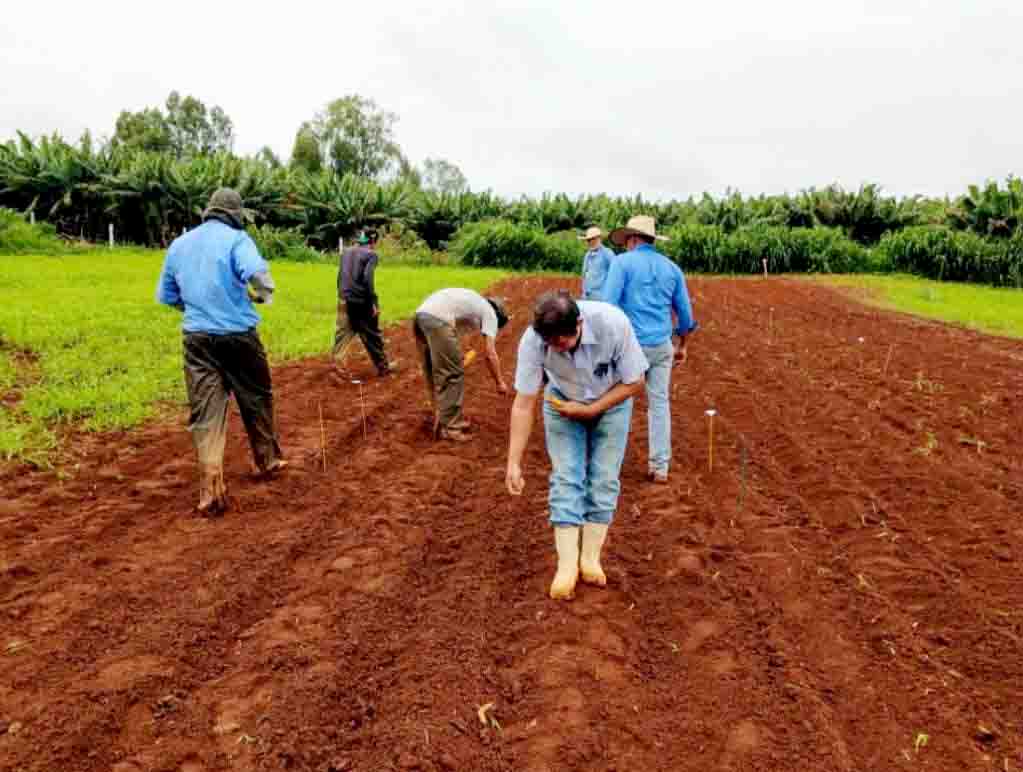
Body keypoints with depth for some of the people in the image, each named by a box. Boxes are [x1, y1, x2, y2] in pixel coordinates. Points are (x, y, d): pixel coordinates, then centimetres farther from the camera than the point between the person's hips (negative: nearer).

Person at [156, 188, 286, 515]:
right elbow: (257, 273, -25)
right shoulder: (236, 239, -5)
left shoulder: (179, 244, 11)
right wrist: (263, 294, -5)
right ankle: (269, 459, 34)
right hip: (238, 334, -3)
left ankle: (211, 488, -7)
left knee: (205, 411, 1)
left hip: (197, 338, 3)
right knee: (256, 399, 17)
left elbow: (166, 296, 16)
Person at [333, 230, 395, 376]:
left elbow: (340, 276, 14)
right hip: (362, 301, -5)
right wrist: (374, 302, -17)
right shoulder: (371, 254, -8)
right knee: (372, 335, 7)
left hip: (345, 300, 5)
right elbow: (367, 278, -19)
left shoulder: (346, 252, 12)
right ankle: (382, 366, 20)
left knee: (344, 332, 11)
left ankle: (337, 361, 4)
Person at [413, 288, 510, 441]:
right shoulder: (490, 313, 13)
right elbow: (491, 354, 7)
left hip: (420, 315, 9)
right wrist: (500, 382, 18)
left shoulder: (474, 303, 35)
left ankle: (442, 419, 30)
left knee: (434, 373, 20)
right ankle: (449, 428, 5)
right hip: (437, 319, -9)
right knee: (452, 375, 1)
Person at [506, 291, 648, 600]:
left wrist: (589, 410, -24)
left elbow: (634, 382, -21)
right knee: (566, 478, -7)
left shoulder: (614, 324, -36)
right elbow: (524, 404, -24)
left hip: (611, 401, 0)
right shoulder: (532, 340, -32)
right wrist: (513, 462, -26)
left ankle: (591, 558, 9)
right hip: (562, 402, 1)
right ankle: (567, 565, -2)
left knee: (604, 479, -2)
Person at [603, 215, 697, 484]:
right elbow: (685, 313, 12)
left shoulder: (622, 262, -4)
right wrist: (682, 345, 23)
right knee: (659, 404, 9)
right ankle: (660, 467, 11)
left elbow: (609, 304, -14)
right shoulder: (671, 267, 10)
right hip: (661, 345, 4)